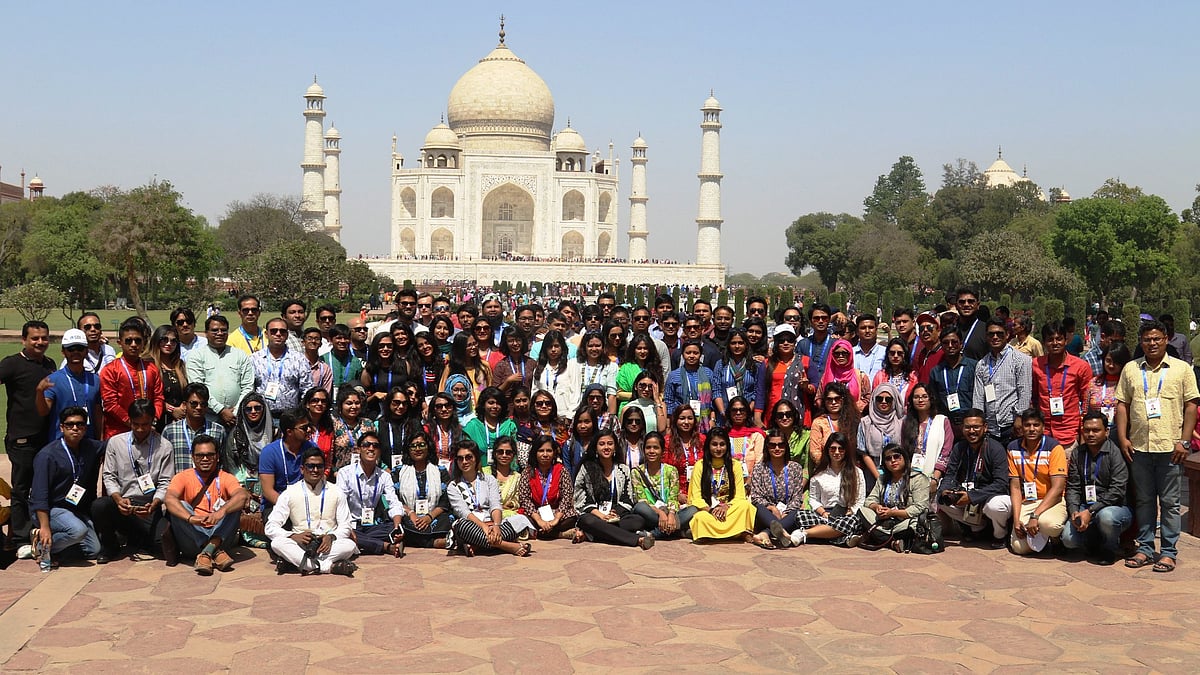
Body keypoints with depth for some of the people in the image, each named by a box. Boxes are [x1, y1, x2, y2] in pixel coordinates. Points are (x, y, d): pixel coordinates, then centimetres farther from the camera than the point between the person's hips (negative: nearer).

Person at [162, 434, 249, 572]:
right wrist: (190, 518, -35)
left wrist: (221, 511, -36)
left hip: (219, 536, 0)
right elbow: (169, 499, -16)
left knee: (235, 505, -19)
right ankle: (215, 552, -30)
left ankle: (207, 552, -31)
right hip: (192, 542, 0)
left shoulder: (226, 478, 7)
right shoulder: (183, 477, 7)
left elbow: (243, 495, -15)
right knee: (180, 507, -22)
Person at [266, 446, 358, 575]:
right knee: (277, 543, -31)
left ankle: (295, 561, -32)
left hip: (328, 545, 0)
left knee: (350, 545, -31)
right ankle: (330, 566, -37)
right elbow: (271, 528, 1)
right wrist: (294, 536, -19)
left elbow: (345, 526, 8)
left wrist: (331, 537, -15)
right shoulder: (289, 494, 7)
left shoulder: (336, 493, 10)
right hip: (299, 545, 0)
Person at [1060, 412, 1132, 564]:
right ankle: (1097, 543, 14)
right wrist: (1074, 511, -14)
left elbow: (1117, 491, -17)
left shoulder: (1115, 452, -10)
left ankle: (1110, 549, -5)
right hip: (1086, 509, 4)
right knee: (1068, 538, -21)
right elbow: (1072, 487, 6)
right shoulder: (1078, 454, 9)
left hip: (1116, 507, -4)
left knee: (1106, 516, -39)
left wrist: (1091, 511, -24)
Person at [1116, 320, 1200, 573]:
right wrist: (1122, 438, 1)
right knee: (1143, 501, 10)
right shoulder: (1131, 369, 10)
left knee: (1169, 502, 3)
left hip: (1169, 447, -3)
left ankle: (1168, 552, 10)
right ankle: (1145, 548, 18)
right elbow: (1122, 405, 10)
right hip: (1139, 447, 3)